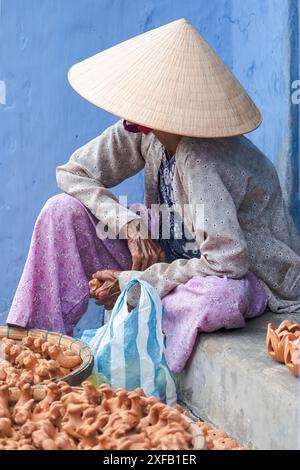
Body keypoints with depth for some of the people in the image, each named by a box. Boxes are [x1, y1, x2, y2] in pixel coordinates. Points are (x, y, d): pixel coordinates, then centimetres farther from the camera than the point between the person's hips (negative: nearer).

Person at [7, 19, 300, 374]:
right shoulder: (144, 131, -12)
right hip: (169, 256, 6)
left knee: (223, 297, -44)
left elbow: (227, 264, -36)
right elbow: (73, 173, -3)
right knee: (63, 210, -8)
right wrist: (132, 225, -20)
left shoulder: (202, 161, -32)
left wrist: (133, 284, -26)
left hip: (248, 280, -6)